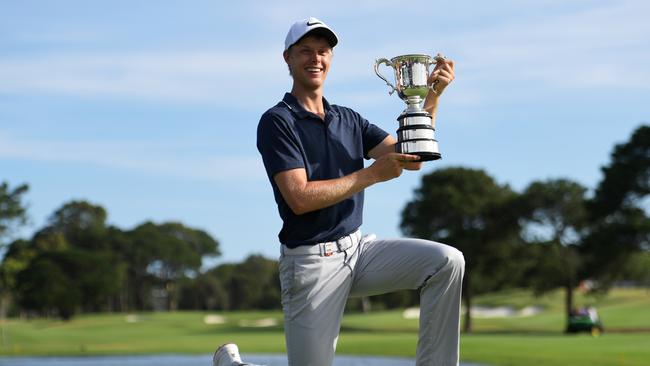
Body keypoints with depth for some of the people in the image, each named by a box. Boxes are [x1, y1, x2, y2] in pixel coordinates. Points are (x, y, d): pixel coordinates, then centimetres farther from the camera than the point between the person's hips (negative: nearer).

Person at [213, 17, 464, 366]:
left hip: (359, 248, 6)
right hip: (310, 262, -6)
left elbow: (409, 158, 4)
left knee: (447, 261, -15)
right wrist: (372, 174, -19)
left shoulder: (348, 119, 12)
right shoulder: (277, 121, -8)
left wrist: (431, 96, -7)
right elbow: (300, 198, -18)